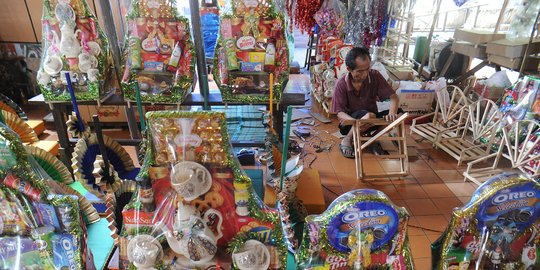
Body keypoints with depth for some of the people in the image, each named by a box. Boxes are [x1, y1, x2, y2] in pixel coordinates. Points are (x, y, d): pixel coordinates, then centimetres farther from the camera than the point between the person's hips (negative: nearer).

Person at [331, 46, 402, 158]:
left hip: (371, 121, 4)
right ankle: (347, 140, -11)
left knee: (399, 113, -19)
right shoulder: (341, 84, -18)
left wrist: (392, 113, -35)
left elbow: (394, 97, -12)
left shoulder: (375, 76, -12)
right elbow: (340, 113, -18)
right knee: (368, 115, -35)